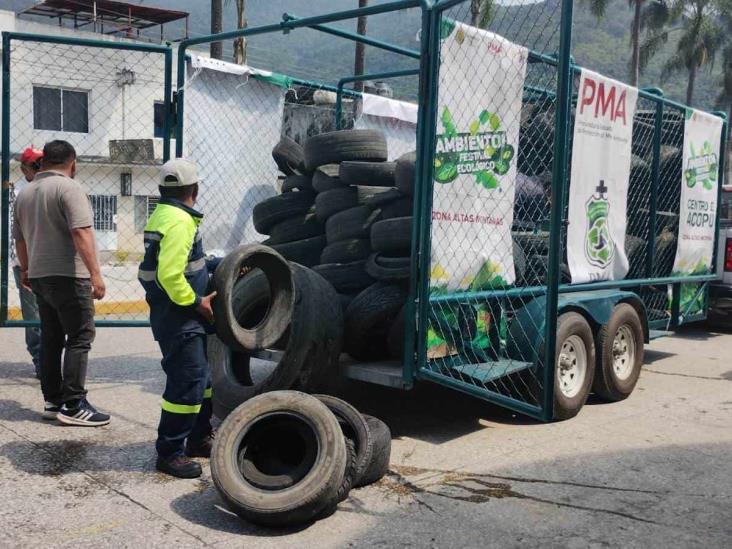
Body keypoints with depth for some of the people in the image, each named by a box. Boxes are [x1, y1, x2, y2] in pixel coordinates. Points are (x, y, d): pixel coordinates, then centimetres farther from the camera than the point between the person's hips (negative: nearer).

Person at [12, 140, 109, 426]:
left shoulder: (25, 193, 14)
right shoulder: (68, 187, -10)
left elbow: (19, 238, 23)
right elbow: (81, 233, -21)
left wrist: (25, 269, 37)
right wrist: (95, 273, -24)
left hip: (39, 275, 8)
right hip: (68, 275, -8)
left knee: (51, 338, 12)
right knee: (80, 338, -5)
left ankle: (52, 401, 16)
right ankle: (73, 405, -7)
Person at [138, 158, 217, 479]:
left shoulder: (163, 215, 13)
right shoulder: (180, 221, -19)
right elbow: (170, 275, -27)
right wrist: (196, 302, -17)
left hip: (175, 313, 11)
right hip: (178, 317, -11)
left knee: (200, 376, 18)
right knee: (187, 382, -7)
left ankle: (198, 438, 30)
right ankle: (170, 452, 2)